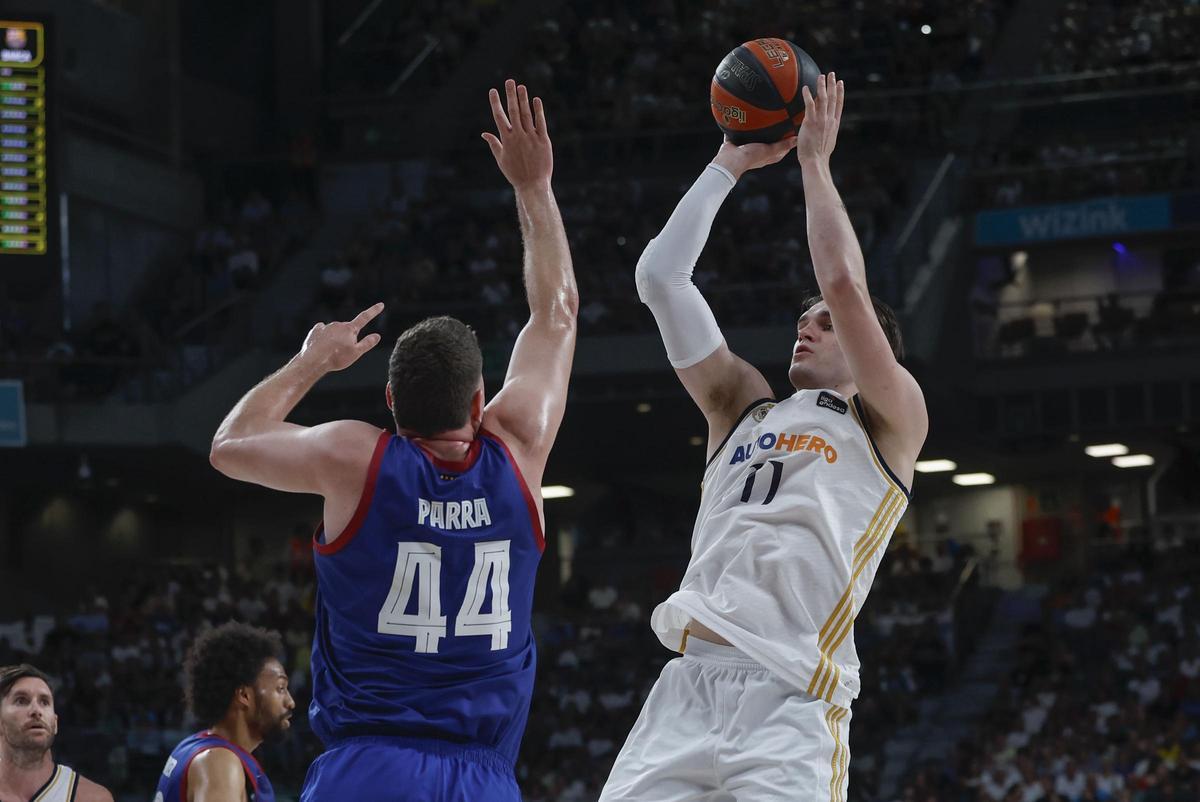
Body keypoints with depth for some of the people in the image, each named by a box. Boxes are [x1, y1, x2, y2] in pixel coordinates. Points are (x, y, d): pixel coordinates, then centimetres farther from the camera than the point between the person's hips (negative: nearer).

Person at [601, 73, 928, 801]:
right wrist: (730, 165, 22)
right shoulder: (745, 408, 25)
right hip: (689, 686, 5)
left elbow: (845, 284, -3)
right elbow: (661, 277, 21)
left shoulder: (891, 422, 11)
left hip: (789, 702, -5)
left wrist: (815, 162, 8)